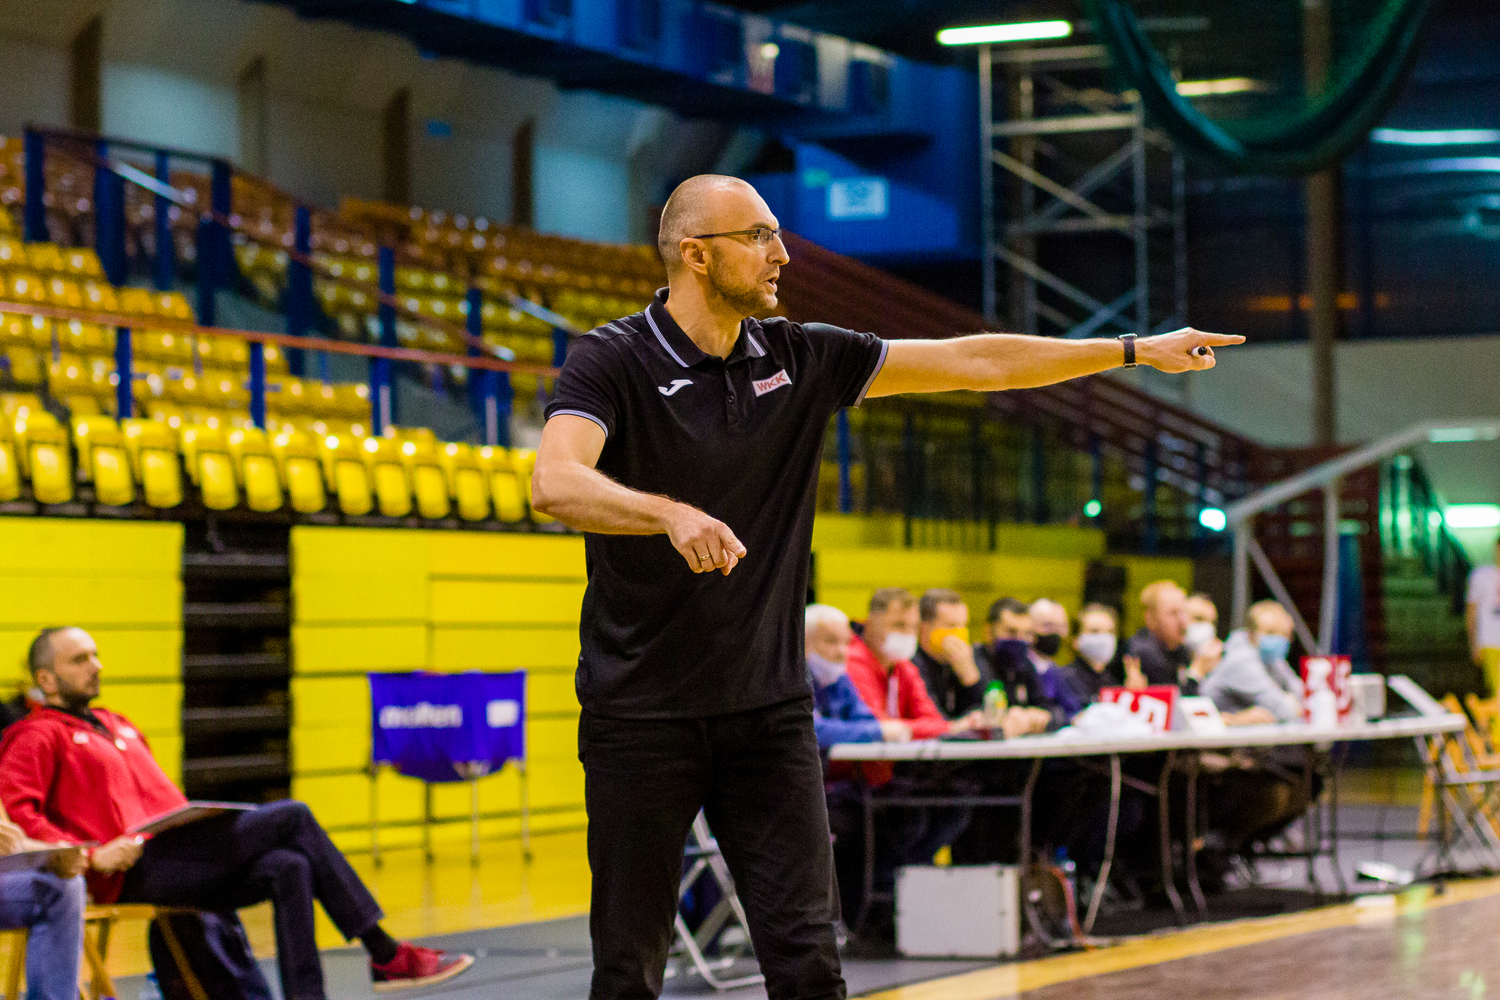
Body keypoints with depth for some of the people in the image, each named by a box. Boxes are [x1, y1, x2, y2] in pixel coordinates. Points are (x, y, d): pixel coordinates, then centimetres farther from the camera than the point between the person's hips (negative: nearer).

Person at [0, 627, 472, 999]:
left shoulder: (115, 726, 30)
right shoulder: (38, 737, 3)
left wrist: (202, 825, 10)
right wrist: (88, 854, -22)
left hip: (177, 856, 8)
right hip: (134, 872, -8)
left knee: (289, 868, -19)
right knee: (292, 816, -17)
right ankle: (386, 954, -14)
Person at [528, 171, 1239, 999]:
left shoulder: (798, 358, 6)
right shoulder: (611, 362, -9)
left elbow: (971, 362, 8)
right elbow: (555, 484, -26)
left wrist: (1138, 350, 7)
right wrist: (673, 514, -44)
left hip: (768, 707, 4)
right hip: (640, 709, -4)